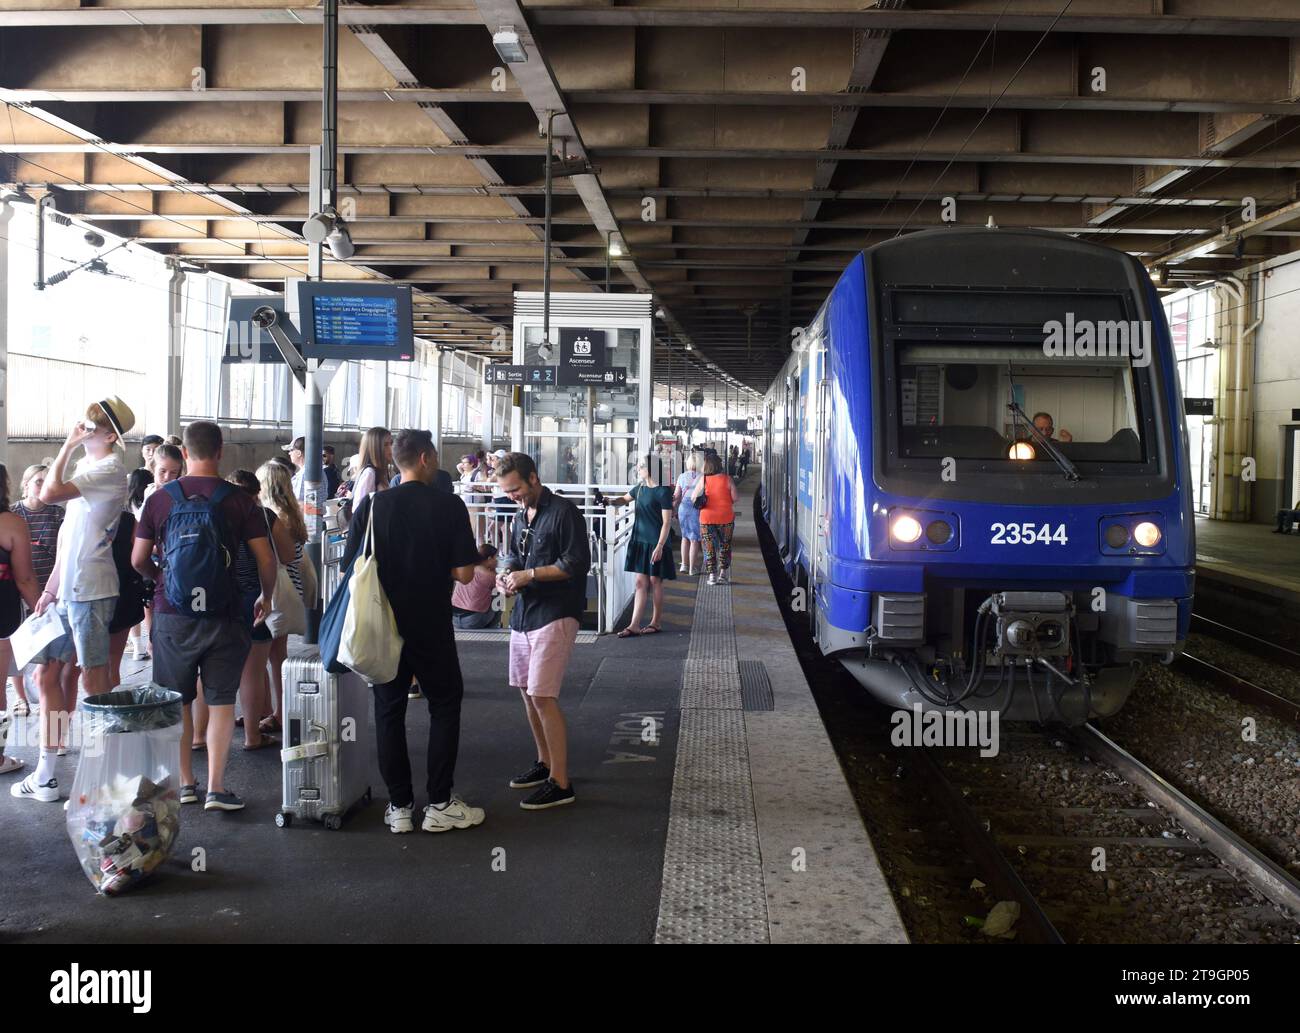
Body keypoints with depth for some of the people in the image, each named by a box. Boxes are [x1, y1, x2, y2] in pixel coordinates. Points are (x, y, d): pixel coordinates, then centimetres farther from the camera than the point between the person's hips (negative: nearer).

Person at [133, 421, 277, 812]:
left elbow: (138, 560, 3)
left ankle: (184, 783, 21)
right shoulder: (238, 500, -7)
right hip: (223, 615, -1)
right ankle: (216, 788, 6)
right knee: (221, 701, 6)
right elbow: (266, 559, -6)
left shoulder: (160, 499, -2)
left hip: (172, 616, 2)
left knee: (177, 701, 14)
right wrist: (266, 597, 11)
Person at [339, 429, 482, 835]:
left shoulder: (372, 505, -2)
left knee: (389, 711, 10)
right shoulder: (449, 505, -9)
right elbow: (464, 573, -9)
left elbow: (351, 569, 0)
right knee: (444, 706, 12)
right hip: (432, 628, -2)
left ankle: (399, 806, 12)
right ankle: (440, 804, 10)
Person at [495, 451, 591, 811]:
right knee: (527, 692, 14)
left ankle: (560, 783, -6)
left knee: (542, 696, -12)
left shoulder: (564, 512, -11)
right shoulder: (521, 516, 14)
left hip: (555, 615, -9)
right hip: (524, 613, 9)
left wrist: (529, 574, -17)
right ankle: (545, 763, 30)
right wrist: (508, 574, 3)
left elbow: (577, 563, -15)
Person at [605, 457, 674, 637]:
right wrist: (611, 501, 6)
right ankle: (634, 625, 4)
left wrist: (660, 546, -20)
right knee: (641, 583, 5)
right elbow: (625, 499, 27)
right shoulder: (640, 488, 8)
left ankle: (655, 623, 19)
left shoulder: (663, 492, -14)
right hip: (640, 541, 7)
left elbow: (667, 522, -15)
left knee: (655, 582, 5)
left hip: (655, 543, -7)